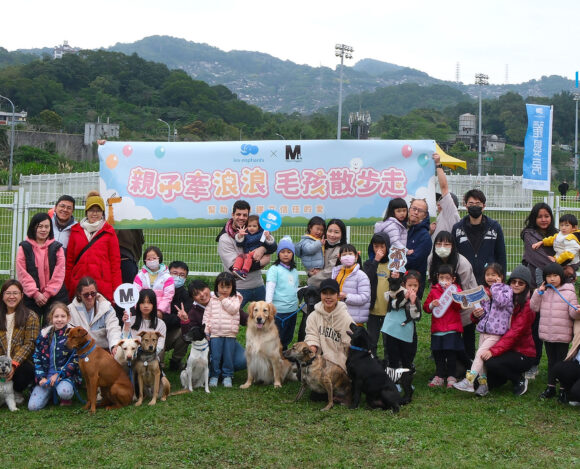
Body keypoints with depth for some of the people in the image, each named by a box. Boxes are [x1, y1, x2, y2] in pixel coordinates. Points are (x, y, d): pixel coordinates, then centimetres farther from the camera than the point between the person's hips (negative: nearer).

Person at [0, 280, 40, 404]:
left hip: (22, 364, -2)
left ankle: (17, 392, 0)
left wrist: (14, 363, -21)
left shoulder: (30, 317, 0)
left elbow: (29, 344, -7)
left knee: (24, 371, -36)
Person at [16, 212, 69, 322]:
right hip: (30, 297, 0)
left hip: (54, 296, 0)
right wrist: (35, 293, -10)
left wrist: (47, 294, -8)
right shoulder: (24, 248, 5)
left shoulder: (57, 248, 6)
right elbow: (22, 274, -1)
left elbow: (59, 273, 0)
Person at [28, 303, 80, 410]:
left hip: (66, 375, -3)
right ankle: (51, 392, 18)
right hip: (46, 376, 3)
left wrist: (59, 374, -13)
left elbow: (75, 361, -6)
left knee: (64, 392, -37)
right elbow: (37, 358, 9)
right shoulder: (44, 334, 8)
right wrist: (41, 377, -3)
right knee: (33, 406, -13)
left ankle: (67, 398, 1)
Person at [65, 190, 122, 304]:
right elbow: (69, 259, 14)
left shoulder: (108, 231, 8)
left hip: (103, 286, -2)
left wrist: (117, 289, -2)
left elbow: (115, 261, 5)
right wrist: (67, 286, 7)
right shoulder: (76, 230, 13)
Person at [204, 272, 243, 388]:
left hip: (230, 334, 0)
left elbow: (233, 309, -13)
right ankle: (214, 375, 14)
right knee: (215, 356, 2)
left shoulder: (235, 298, 6)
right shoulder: (212, 299, 7)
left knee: (228, 356, 4)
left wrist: (224, 300, -8)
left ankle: (227, 375, 16)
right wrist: (206, 330, -1)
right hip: (215, 333, 0)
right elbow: (207, 315, 5)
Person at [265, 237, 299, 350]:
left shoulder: (294, 271, 15)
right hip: (279, 310, -7)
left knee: (288, 338, 16)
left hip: (293, 310, 7)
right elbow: (270, 287, -15)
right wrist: (269, 303, -27)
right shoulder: (274, 269, -6)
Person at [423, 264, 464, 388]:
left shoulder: (456, 289, 3)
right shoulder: (434, 291, 10)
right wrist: (431, 305, -13)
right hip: (437, 328, 3)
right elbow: (425, 307, 9)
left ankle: (451, 376, 9)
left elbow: (459, 306, -12)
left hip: (452, 328, -3)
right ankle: (439, 376, 17)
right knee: (438, 354, 8)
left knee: (451, 353, -2)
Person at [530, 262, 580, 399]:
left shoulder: (569, 293, -6)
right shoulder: (544, 292, 7)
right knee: (551, 361, 15)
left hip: (562, 336, -4)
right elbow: (534, 307, 3)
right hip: (547, 334, 4)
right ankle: (551, 387, 24)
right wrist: (539, 292, -5)